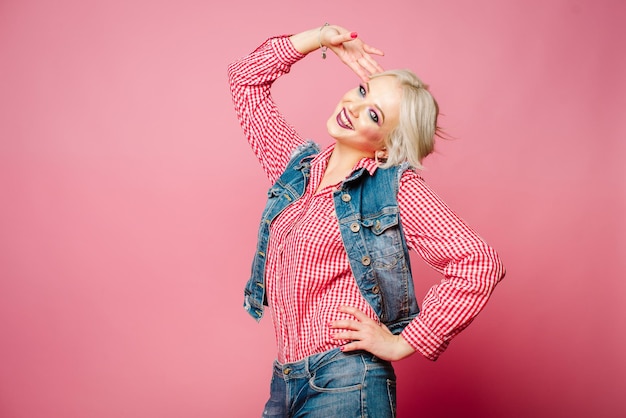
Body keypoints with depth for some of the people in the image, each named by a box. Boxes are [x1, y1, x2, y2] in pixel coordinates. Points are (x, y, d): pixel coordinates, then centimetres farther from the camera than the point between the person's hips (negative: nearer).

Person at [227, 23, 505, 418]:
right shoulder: (297, 165, 8)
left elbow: (479, 263, -16)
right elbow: (246, 77, 15)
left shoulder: (395, 187, -8)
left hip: (345, 385, -5)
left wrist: (401, 343, -13)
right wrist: (320, 37, 7)